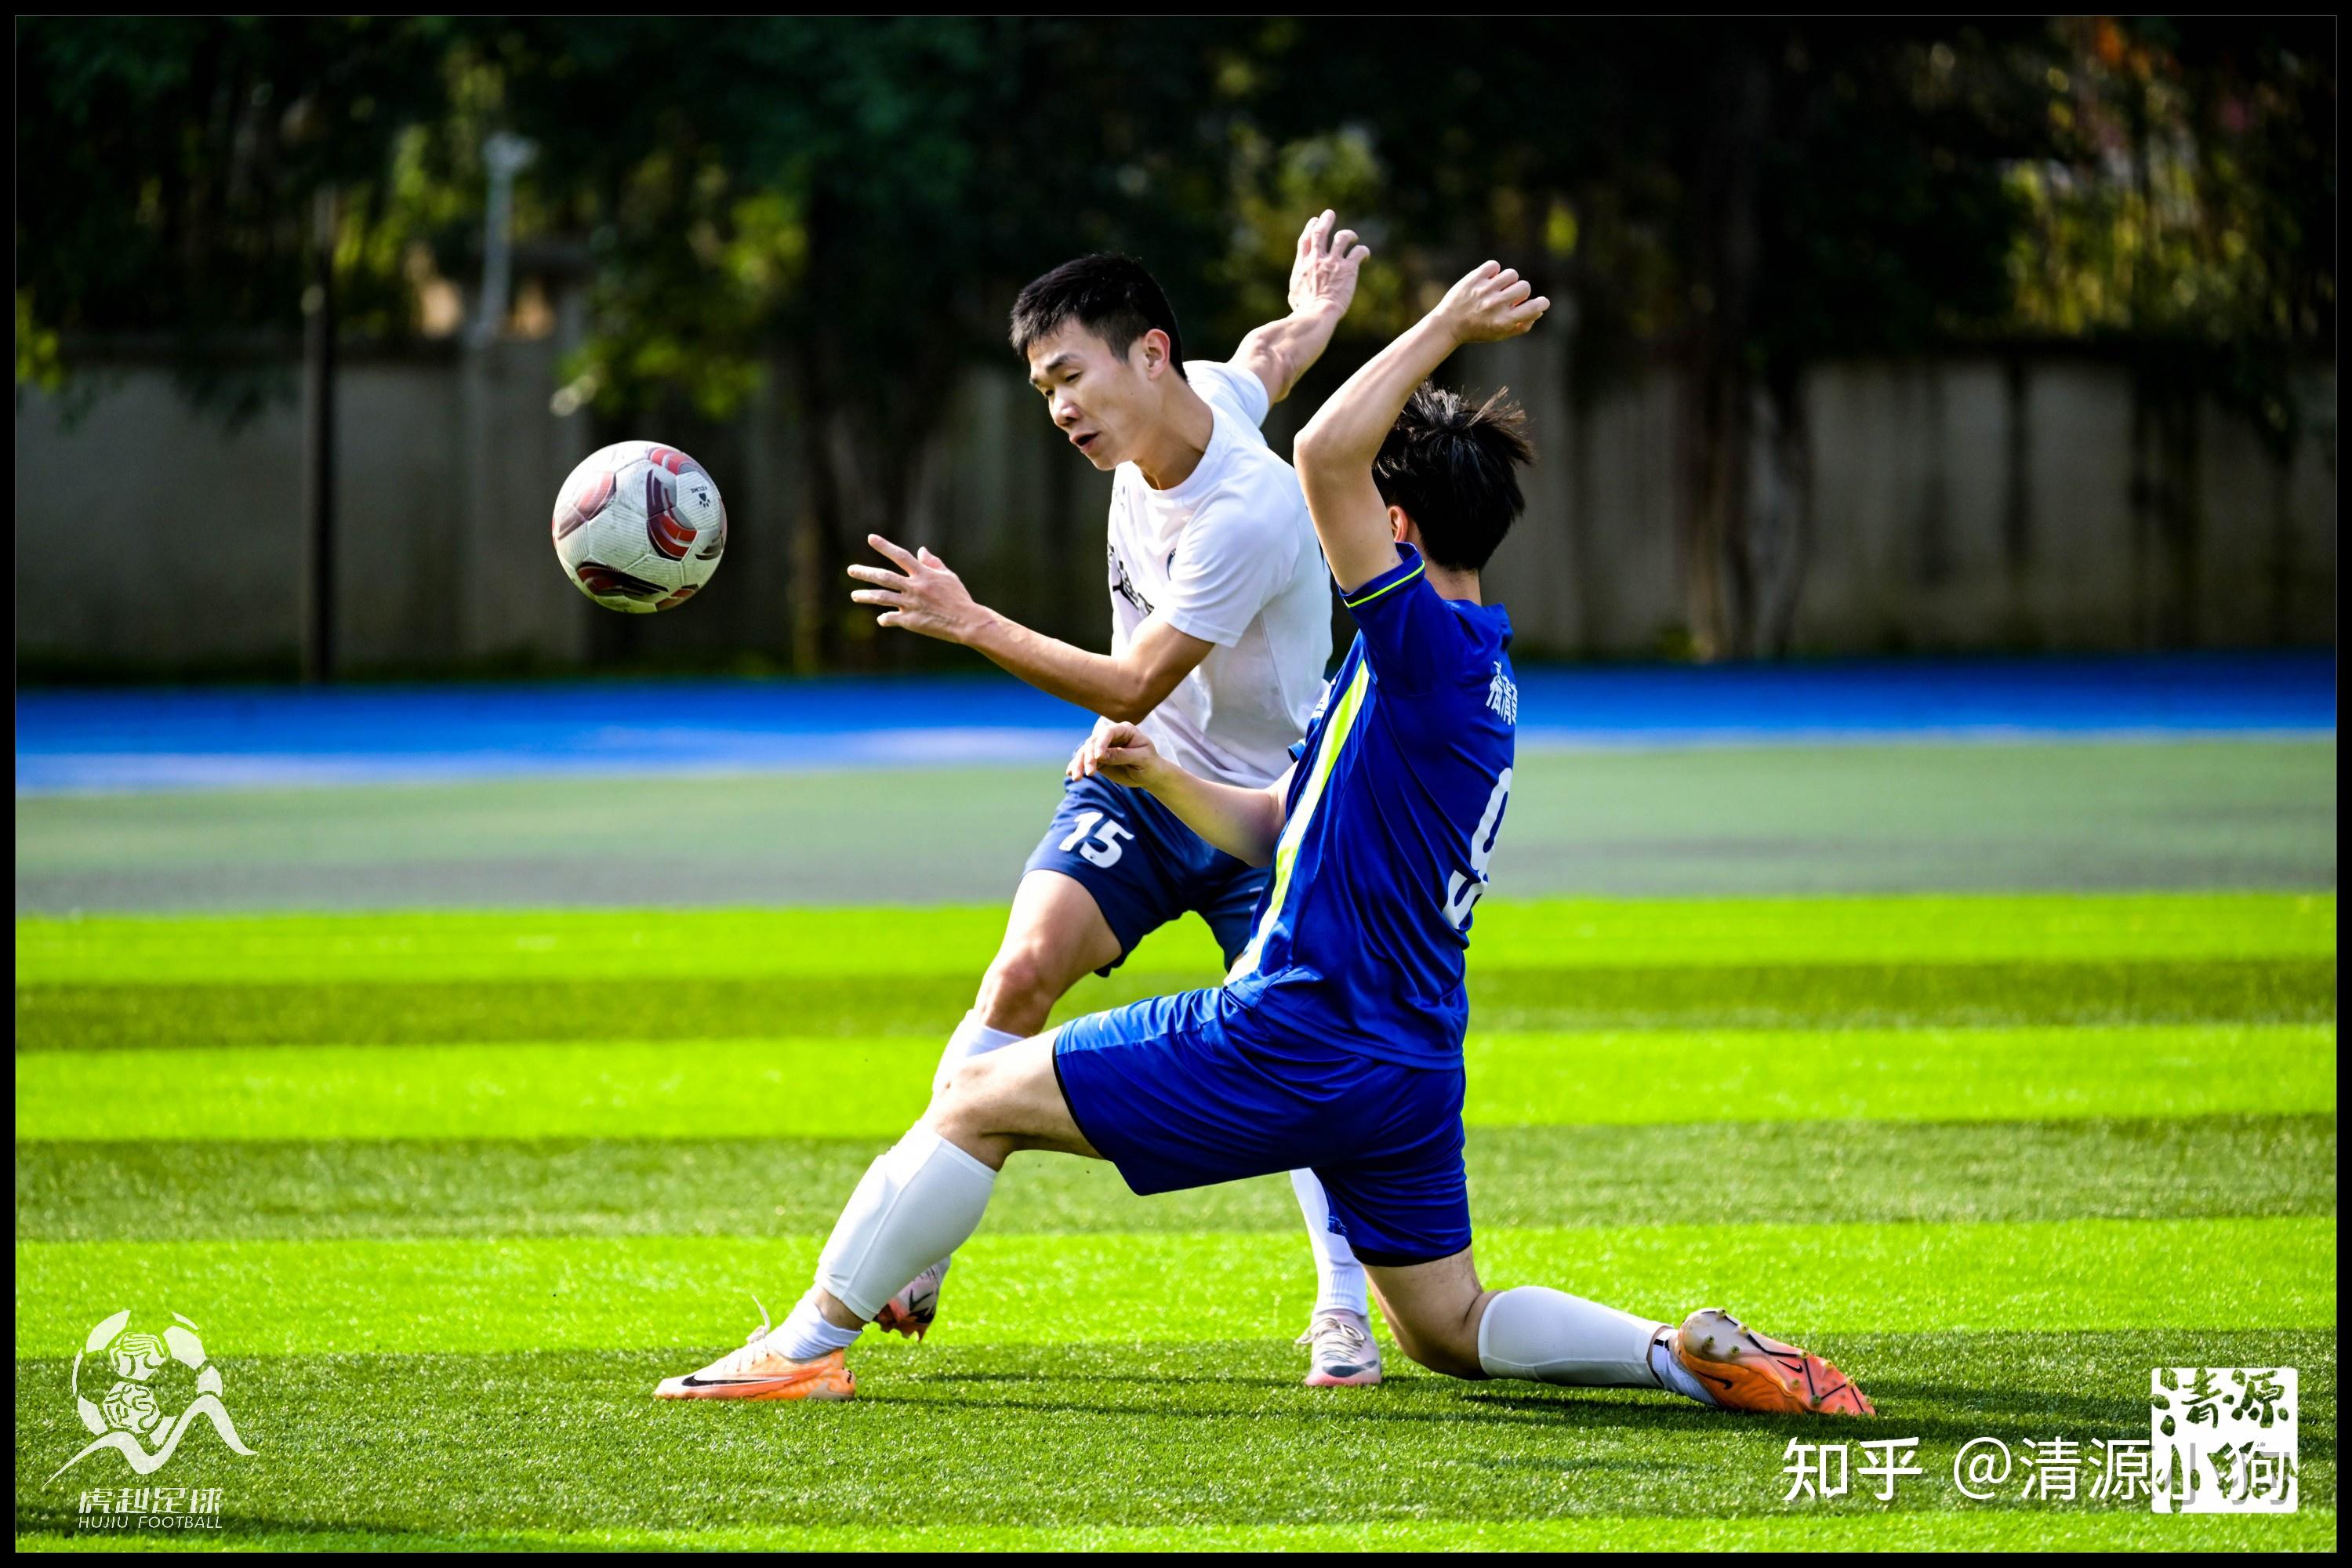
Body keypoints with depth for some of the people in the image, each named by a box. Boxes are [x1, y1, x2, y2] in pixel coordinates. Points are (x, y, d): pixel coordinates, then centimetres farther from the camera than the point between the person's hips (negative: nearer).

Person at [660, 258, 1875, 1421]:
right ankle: (1695, 1353, -1)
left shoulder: (1430, 648, -16)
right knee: (1450, 1332, 18)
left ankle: (809, 1344, 3)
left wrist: (1446, 325, -17)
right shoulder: (1469, 673, 15)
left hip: (1295, 1044, -9)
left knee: (979, 1102, 0)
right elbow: (1275, 832, 24)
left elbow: (1324, 454, -27)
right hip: (1410, 1068, 9)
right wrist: (1157, 776, 10)